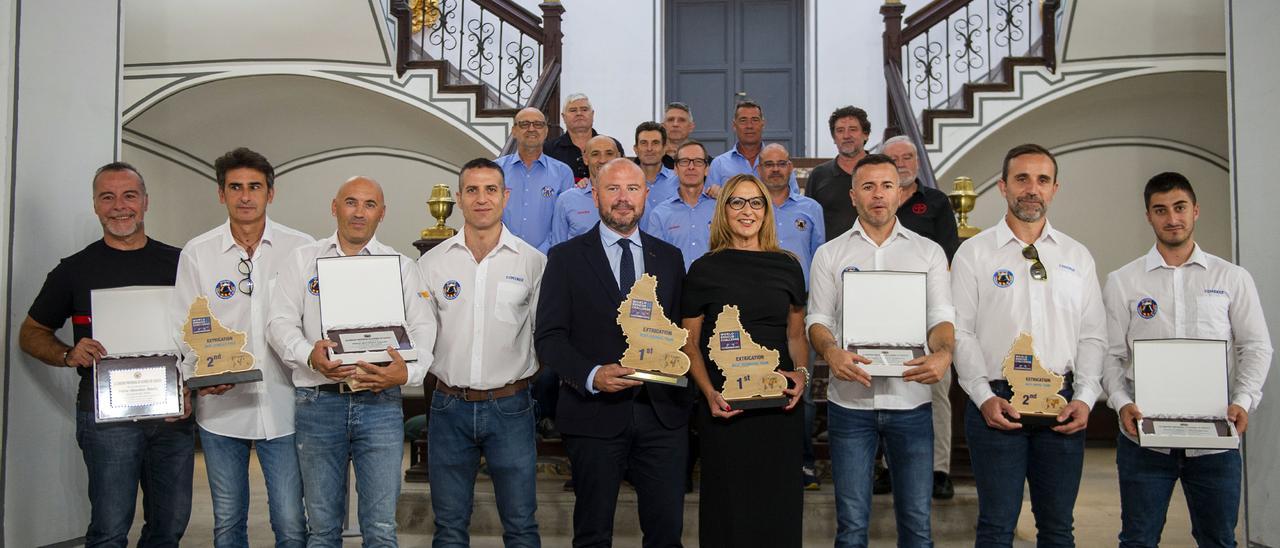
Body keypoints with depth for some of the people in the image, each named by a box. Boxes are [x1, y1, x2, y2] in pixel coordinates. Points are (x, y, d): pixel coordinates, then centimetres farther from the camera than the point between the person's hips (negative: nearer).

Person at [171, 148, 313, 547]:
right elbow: (183, 328, 4)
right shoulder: (196, 253, 3)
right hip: (220, 406, 2)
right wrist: (199, 375, -12)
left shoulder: (301, 248, -1)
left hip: (283, 406, -1)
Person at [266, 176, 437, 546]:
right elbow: (280, 323, 3)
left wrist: (407, 373, -19)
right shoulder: (303, 259, 10)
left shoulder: (401, 266, 10)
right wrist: (310, 356, -18)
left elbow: (423, 328, 2)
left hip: (380, 403, 0)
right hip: (318, 402, 0)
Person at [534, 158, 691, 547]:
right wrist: (591, 375, -19)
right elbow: (548, 336, -4)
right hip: (595, 413, -2)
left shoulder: (669, 258, 12)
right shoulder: (566, 258, 1)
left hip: (662, 412, 2)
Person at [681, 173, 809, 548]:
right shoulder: (704, 270, 0)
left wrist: (801, 373, -4)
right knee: (727, 505, 6)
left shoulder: (787, 267, 7)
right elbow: (689, 341, 2)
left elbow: (796, 334, 15)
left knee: (780, 503, 8)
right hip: (723, 405, -2)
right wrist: (709, 393, -12)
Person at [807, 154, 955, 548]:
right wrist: (832, 352, -19)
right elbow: (818, 320, 3)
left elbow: (941, 318, 2)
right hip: (850, 401, 0)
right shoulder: (829, 254, 7)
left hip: (911, 401, 1)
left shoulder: (929, 252, 8)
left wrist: (943, 354, -20)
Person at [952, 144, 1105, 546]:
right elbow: (960, 333, -2)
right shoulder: (974, 252, 2)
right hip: (997, 404, -3)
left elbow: (1093, 336, 10)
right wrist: (984, 398, -11)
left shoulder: (1077, 256, 12)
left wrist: (1084, 399, -3)